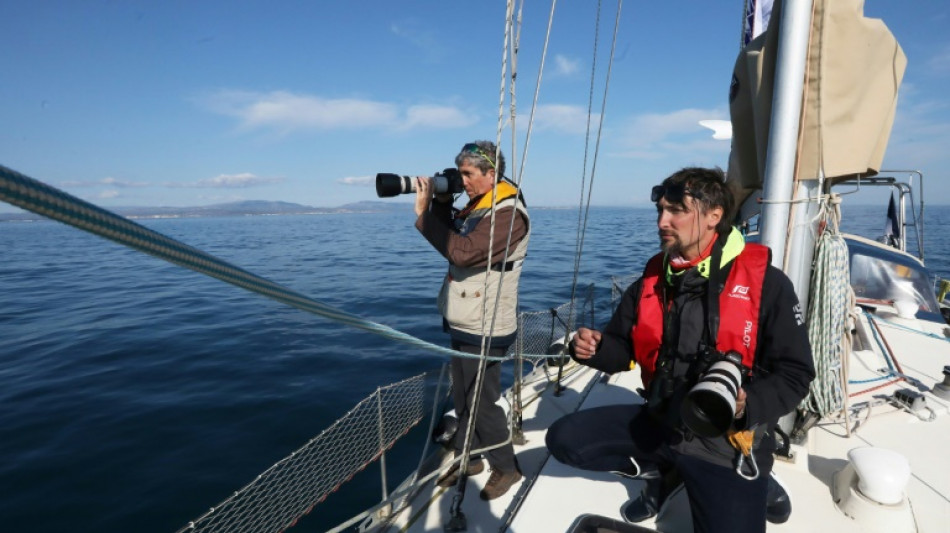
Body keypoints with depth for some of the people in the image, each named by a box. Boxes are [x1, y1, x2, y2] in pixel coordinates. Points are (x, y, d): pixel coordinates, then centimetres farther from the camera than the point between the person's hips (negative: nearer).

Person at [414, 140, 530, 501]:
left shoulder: (509, 214, -20)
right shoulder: (476, 207, 10)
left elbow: (462, 252, -30)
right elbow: (451, 240, 14)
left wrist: (423, 213, -22)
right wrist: (441, 201, 2)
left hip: (484, 330, -9)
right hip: (462, 324, 9)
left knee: (482, 402, 4)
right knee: (462, 397, 19)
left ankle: (506, 468, 25)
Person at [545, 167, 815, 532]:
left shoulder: (766, 283, -12)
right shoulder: (651, 280, 2)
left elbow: (795, 373, -9)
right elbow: (623, 351, 7)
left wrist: (747, 406, -28)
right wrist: (594, 347, -16)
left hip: (727, 441, -3)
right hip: (661, 421, 4)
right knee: (563, 438, -7)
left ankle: (752, 485, 22)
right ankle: (665, 470, 13)